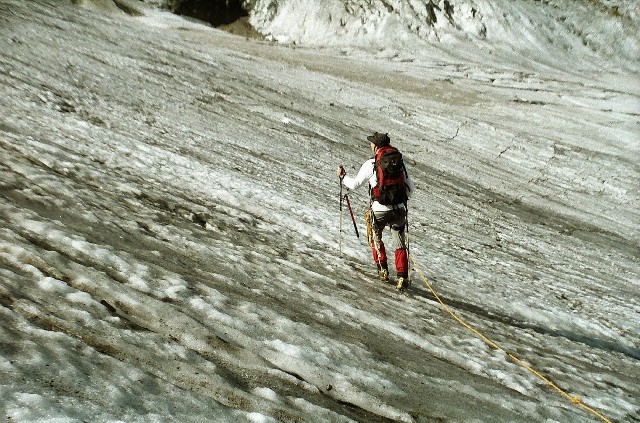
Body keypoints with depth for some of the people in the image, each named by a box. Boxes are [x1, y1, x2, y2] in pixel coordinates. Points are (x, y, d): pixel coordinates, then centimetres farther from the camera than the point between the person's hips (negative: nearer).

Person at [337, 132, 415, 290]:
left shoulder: (370, 164, -7)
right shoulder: (400, 162, 4)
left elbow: (354, 184, 1)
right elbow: (411, 188, 8)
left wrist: (343, 176, 20)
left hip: (379, 210, -2)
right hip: (399, 210, 2)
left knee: (376, 239, 24)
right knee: (400, 245, 10)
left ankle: (383, 269, 24)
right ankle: (402, 278, 3)